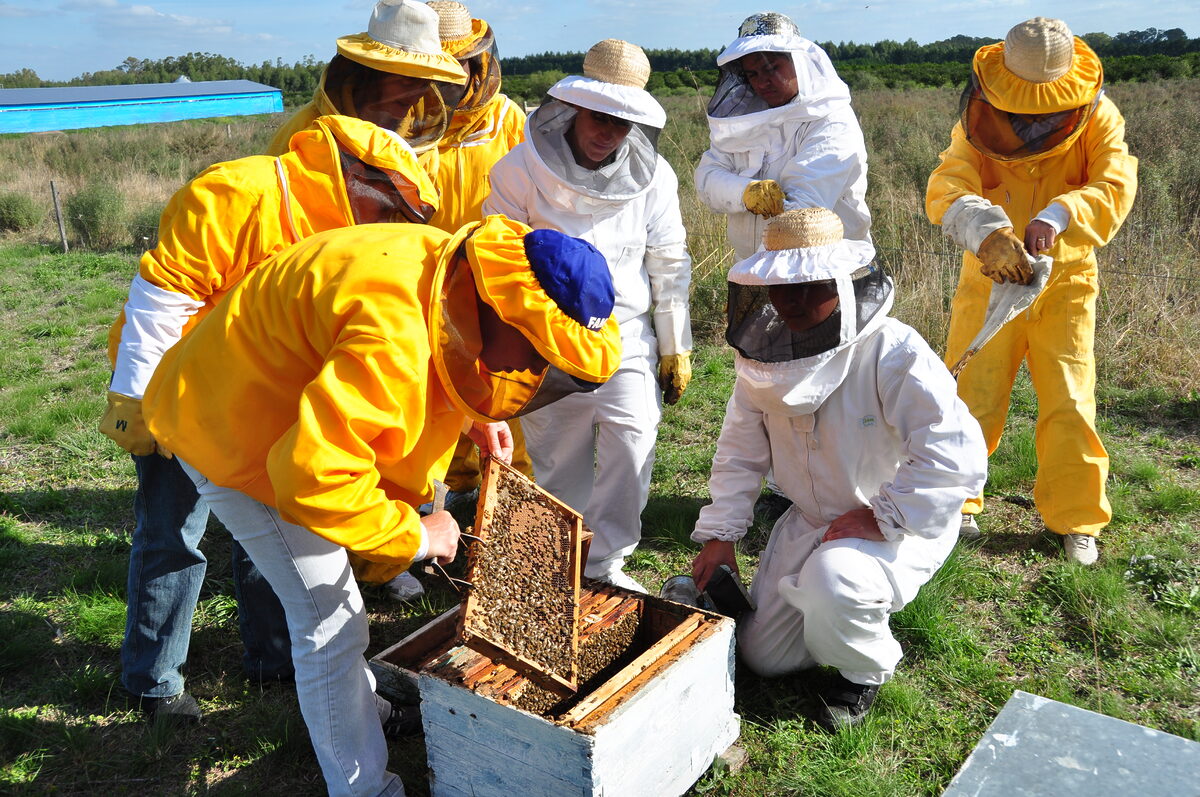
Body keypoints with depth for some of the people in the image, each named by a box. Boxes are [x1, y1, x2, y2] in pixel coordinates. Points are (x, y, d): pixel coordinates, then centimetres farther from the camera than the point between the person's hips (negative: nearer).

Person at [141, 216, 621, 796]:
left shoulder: (449, 271, -10)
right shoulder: (396, 336, -40)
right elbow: (315, 474, -41)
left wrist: (472, 418, -2)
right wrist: (413, 535, -27)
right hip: (229, 429, -9)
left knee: (329, 598, 25)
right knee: (330, 619, -6)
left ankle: (359, 705, 47)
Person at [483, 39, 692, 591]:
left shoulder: (651, 175, -2)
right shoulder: (521, 169, -8)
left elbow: (668, 265, 6)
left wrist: (675, 349, 8)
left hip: (625, 334, 2)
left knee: (632, 439, -12)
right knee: (558, 459, 7)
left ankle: (605, 561, 6)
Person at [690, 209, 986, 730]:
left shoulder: (895, 353, -27)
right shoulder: (764, 355, -8)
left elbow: (957, 455, -33)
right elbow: (741, 448, 2)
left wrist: (876, 518, -29)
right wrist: (719, 534, -3)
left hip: (902, 526, -6)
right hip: (811, 520, 6)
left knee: (832, 584, -38)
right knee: (763, 655, 9)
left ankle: (866, 670, -3)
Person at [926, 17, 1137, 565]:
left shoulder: (1096, 118, -8)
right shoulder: (978, 125, -10)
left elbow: (1116, 185, -24)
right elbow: (946, 190, -26)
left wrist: (1056, 218, -45)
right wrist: (988, 233, -47)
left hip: (1065, 282, 1)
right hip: (991, 280, 0)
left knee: (1070, 403, 3)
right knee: (971, 398, 2)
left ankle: (1074, 518, 20)